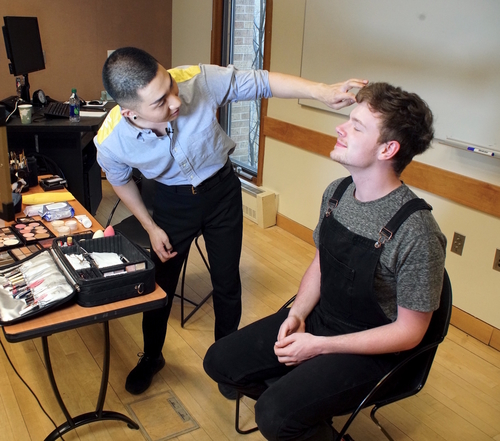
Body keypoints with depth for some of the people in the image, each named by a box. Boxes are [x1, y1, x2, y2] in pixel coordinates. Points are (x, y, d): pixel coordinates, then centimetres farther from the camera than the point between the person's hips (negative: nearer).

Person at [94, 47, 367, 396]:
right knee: (160, 284, 12)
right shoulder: (111, 141, -26)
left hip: (221, 189, 0)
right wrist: (151, 228, -1)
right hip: (172, 200, 0)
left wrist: (322, 91, -31)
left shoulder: (198, 81, -32)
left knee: (227, 284, 9)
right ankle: (152, 356, 43)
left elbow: (260, 82, -20)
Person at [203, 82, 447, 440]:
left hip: (371, 348, -6)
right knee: (220, 362, 2)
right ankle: (305, 407, 21)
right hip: (318, 317, 7)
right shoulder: (336, 192, -4)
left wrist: (319, 345, -19)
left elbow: (408, 332, -18)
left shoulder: (416, 232, -26)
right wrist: (297, 313, -8)